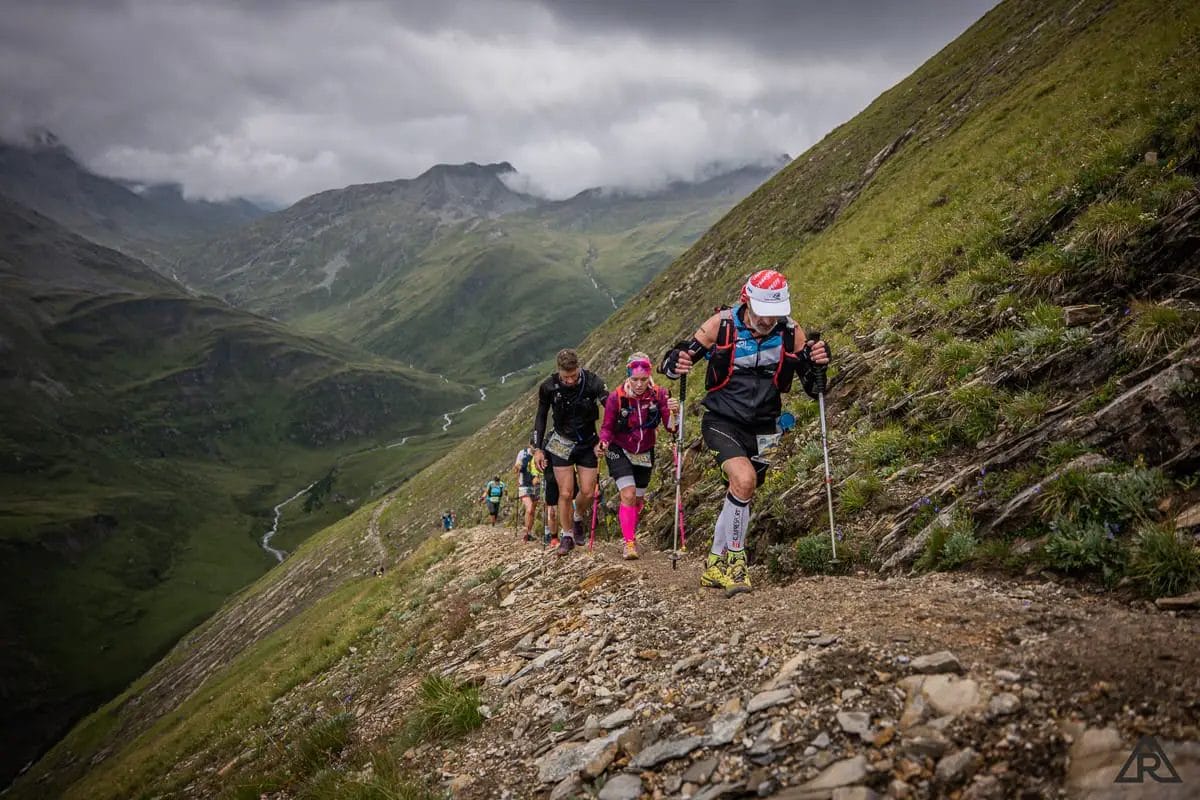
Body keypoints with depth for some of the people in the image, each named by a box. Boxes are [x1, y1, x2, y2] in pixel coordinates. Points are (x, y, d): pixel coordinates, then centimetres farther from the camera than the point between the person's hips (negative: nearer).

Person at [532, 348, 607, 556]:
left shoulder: (593, 382, -21)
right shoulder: (549, 387, -15)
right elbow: (541, 417, -1)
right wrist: (538, 448, -3)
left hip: (588, 443, 0)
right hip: (562, 443, 0)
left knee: (587, 493, 0)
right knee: (566, 493, -6)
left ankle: (579, 518, 31)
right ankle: (566, 536, 11)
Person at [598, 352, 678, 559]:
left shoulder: (659, 394, -17)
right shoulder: (616, 398, -21)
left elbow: (671, 427, -21)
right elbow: (607, 428, -11)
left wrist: (673, 413, -42)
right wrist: (603, 443, -31)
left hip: (645, 454, 3)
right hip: (620, 451, -3)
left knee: (638, 499, 13)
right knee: (628, 495, -19)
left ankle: (630, 533, 38)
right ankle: (629, 542, -11)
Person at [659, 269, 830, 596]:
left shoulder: (791, 333, -6)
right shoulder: (721, 325, -13)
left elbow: (812, 387, 2)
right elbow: (673, 362, -7)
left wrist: (818, 364, -19)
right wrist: (676, 364, -31)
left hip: (762, 428, 4)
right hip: (722, 422, -4)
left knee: (740, 496, 11)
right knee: (744, 479, -27)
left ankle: (715, 566, 31)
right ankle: (735, 560, -8)